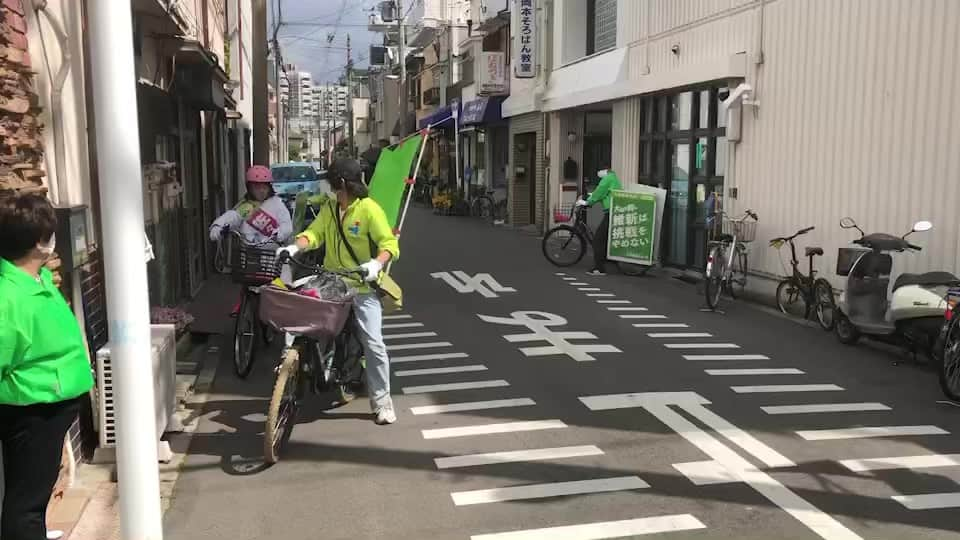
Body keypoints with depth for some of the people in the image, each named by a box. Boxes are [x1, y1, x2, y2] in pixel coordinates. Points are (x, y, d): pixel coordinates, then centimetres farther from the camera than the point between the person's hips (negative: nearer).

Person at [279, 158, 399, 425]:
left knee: (373, 343, -5)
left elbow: (390, 243, -14)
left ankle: (381, 401, 5)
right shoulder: (329, 208, 10)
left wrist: (376, 263, -33)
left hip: (362, 287, -6)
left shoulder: (369, 209, -10)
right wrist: (296, 247, -19)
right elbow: (314, 233, 1)